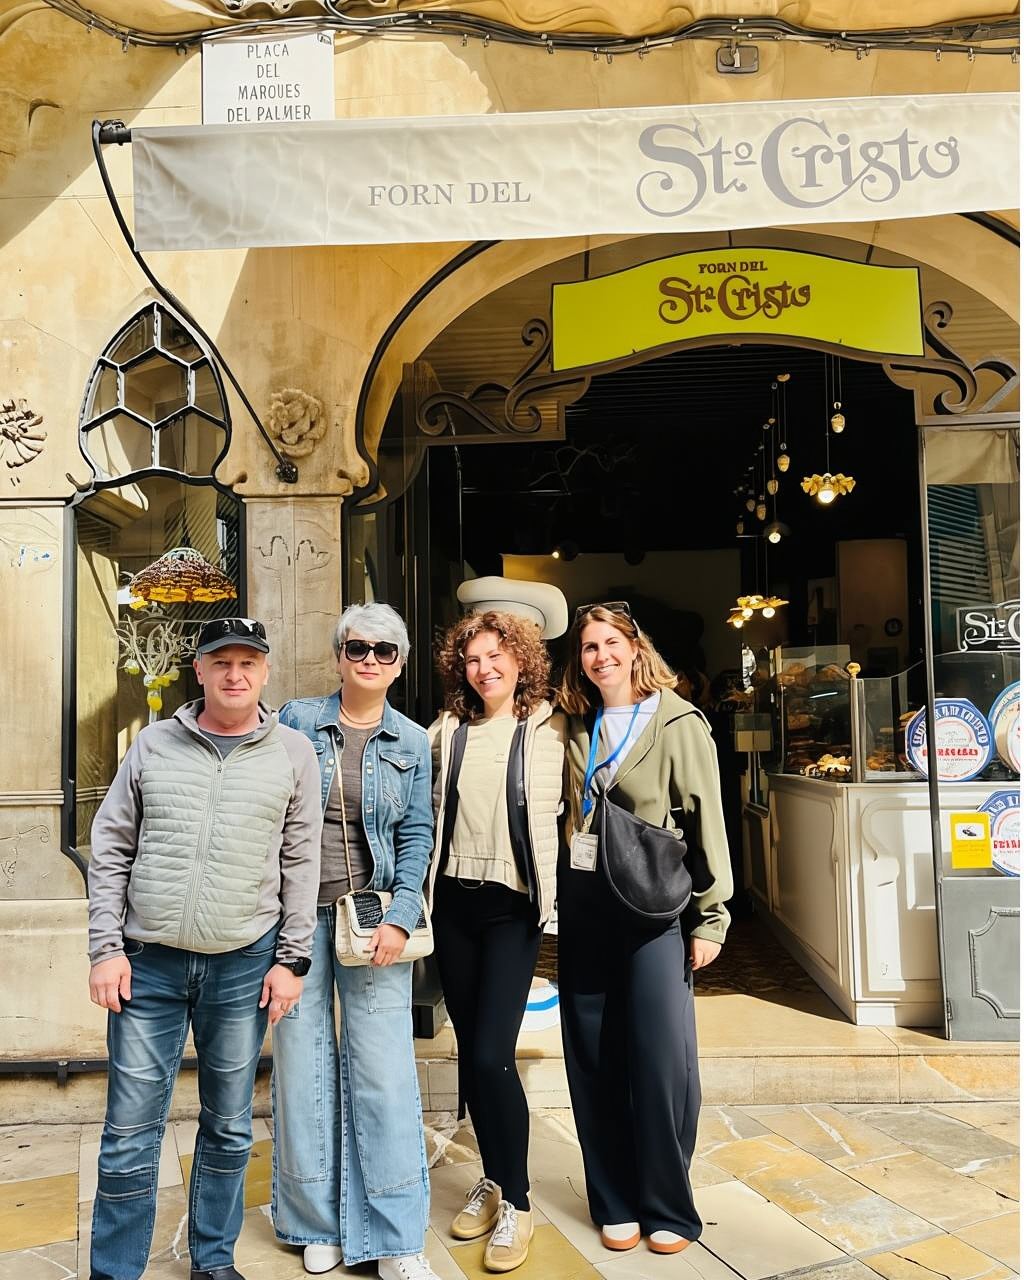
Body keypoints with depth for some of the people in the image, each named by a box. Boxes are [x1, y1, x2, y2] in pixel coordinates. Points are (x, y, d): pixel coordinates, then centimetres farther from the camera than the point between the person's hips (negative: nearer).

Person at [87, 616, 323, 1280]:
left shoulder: (293, 753, 1)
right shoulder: (155, 744, 3)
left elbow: (302, 863, 2)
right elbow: (111, 850, 5)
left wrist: (292, 959, -1)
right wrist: (107, 948, -1)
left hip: (245, 966, 0)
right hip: (148, 963, 0)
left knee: (230, 1128, 13)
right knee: (130, 1130, 7)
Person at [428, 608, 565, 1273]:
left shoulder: (547, 728, -3)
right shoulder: (449, 729, 6)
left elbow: (557, 810, -1)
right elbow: (432, 812, 14)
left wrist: (552, 893, -6)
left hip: (513, 905, -4)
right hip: (455, 900, 4)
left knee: (492, 1055, -9)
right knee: (470, 1051, 12)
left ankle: (517, 1204, 9)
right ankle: (493, 1180, 30)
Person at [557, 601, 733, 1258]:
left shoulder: (678, 723, -4)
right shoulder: (579, 728, 10)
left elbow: (707, 823, -5)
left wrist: (710, 918, -8)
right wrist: (562, 898, 9)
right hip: (584, 903, 5)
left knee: (661, 1056, -2)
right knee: (594, 1058, 9)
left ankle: (668, 1208, 18)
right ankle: (616, 1203, 24)